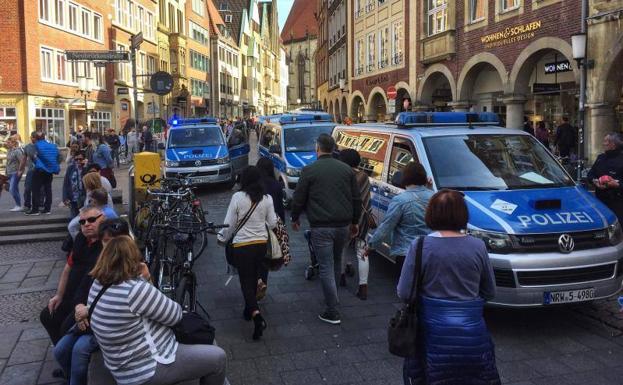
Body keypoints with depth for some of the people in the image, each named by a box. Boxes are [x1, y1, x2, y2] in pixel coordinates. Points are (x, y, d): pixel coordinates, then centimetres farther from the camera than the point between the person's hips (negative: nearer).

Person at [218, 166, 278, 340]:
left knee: (246, 281, 2)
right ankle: (249, 310, 35)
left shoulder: (237, 197, -13)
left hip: (242, 245, -4)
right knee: (254, 278, 20)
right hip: (261, 243, 4)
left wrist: (222, 238, 11)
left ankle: (256, 314, -16)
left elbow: (229, 223, -7)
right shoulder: (267, 198, -4)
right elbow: (272, 224, 2)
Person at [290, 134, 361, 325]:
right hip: (343, 225, 5)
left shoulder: (309, 170, -6)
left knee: (326, 267, -1)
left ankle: (332, 312, 0)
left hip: (321, 226, -5)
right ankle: (332, 297, 38)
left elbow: (298, 199, -2)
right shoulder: (346, 169, 6)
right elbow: (356, 199, 11)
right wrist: (354, 221, 22)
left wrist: (295, 219, 15)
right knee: (336, 262, 23)